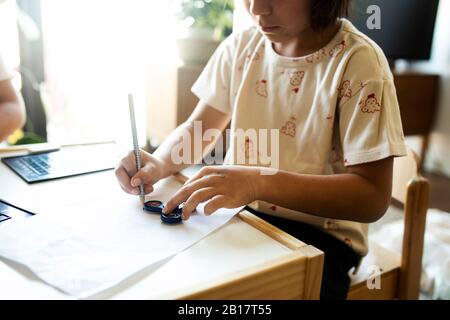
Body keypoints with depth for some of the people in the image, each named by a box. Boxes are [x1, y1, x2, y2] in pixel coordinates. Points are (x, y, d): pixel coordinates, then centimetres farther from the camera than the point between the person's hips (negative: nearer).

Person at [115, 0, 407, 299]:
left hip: (319, 232, -3)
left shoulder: (358, 61, -14)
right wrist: (159, 163, -13)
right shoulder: (242, 45, 2)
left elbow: (373, 197, -19)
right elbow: (196, 130, 9)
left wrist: (261, 183, -33)